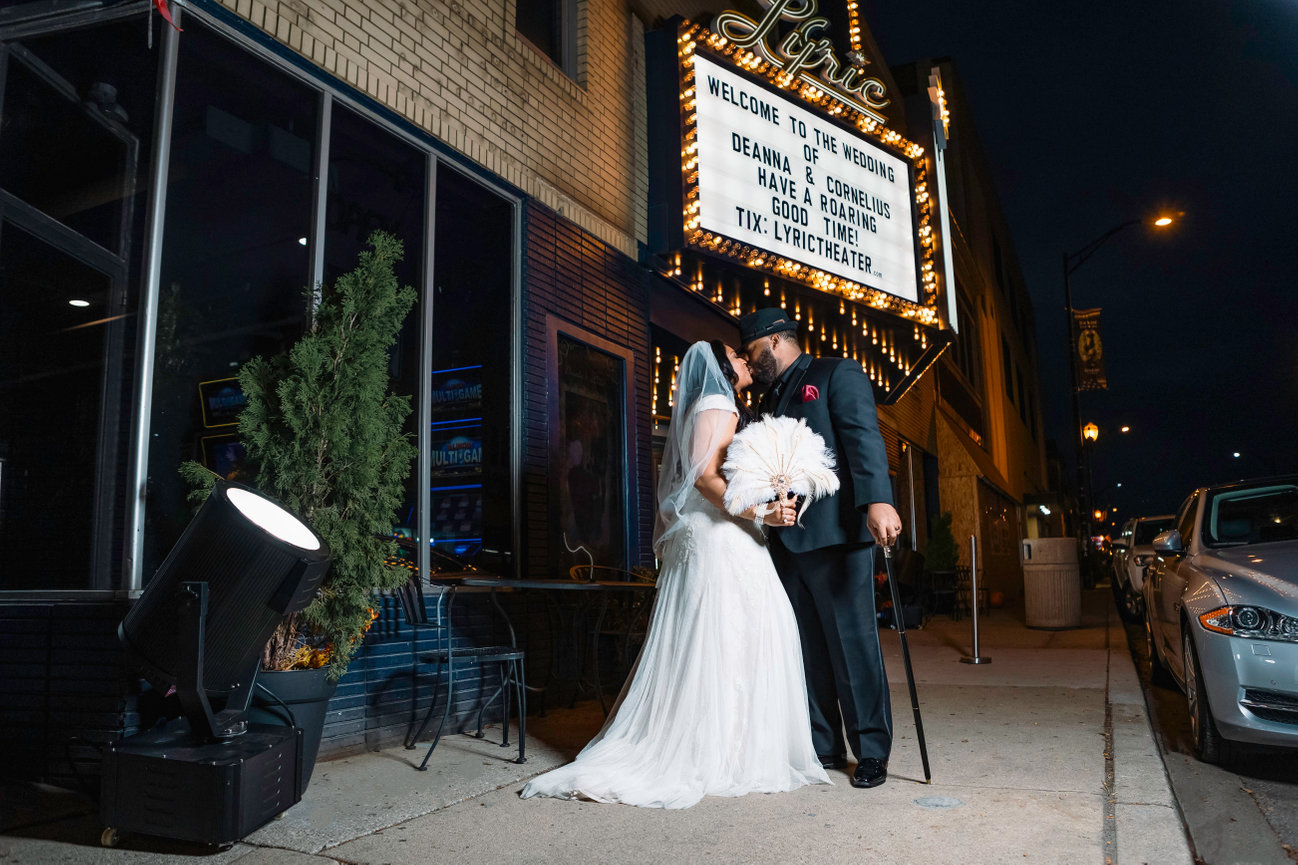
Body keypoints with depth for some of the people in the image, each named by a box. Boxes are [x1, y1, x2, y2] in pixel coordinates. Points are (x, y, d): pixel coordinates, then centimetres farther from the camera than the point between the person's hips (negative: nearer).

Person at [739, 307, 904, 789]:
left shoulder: (837, 374, 1)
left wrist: (877, 500, -29)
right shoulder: (771, 399, 23)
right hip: (786, 542, 7)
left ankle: (871, 752, 11)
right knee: (806, 649, 10)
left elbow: (864, 438, -14)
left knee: (853, 643, -1)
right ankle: (823, 748, 21)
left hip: (836, 536, -7)